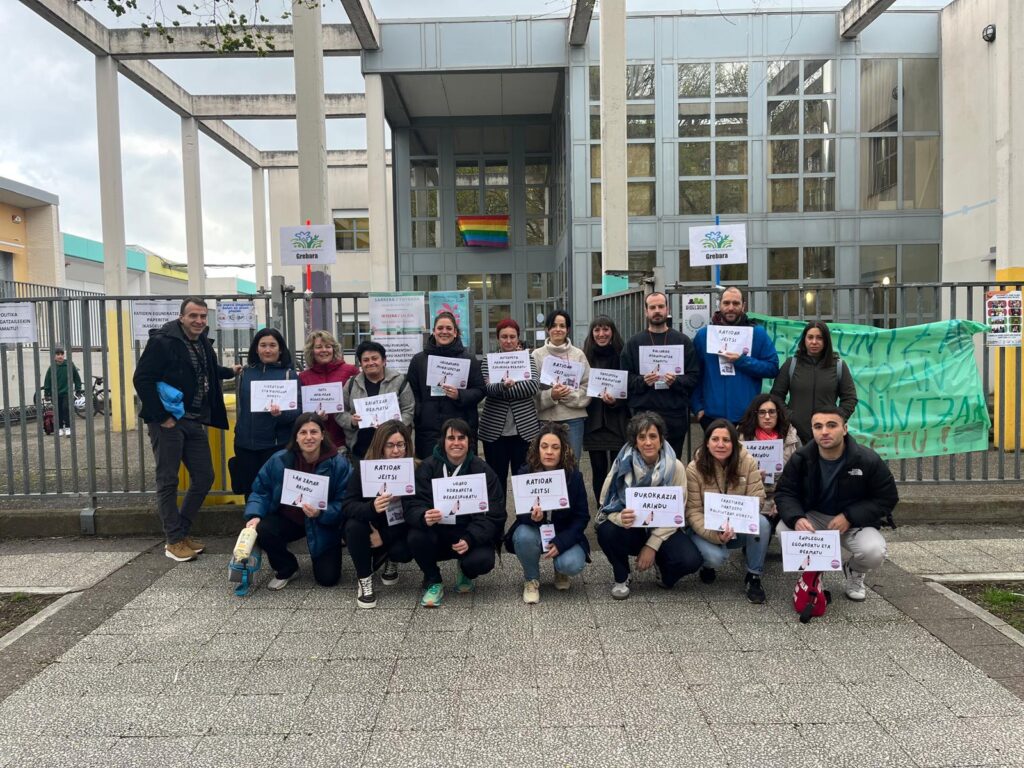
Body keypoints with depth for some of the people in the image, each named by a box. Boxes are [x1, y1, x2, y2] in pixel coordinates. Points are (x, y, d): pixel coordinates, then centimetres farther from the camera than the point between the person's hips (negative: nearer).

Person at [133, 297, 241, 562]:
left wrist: (231, 371, 24)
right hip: (168, 422, -8)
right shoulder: (162, 341, -13)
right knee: (168, 481, 1)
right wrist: (161, 417, -18)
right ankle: (174, 541, 11)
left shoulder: (203, 343, 11)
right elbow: (142, 379, -17)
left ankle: (182, 531, 23)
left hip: (194, 422, 8)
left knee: (204, 477, 9)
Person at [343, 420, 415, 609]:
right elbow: (348, 505, -24)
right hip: (368, 530, 0)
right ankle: (364, 579, -11)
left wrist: (384, 535, -24)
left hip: (397, 531, 0)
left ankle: (388, 560, 12)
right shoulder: (364, 467, -17)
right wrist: (372, 508, -46)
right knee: (353, 525, -31)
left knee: (405, 551, -29)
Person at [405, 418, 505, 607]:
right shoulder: (428, 467, -6)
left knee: (482, 561, -30)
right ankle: (433, 582, 0)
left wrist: (470, 539, -30)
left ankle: (465, 574, 11)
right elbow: (412, 506, -14)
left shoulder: (482, 470, -8)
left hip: (473, 535, -1)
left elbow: (492, 515, -13)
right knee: (416, 537, -30)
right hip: (437, 535, 1)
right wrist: (424, 517, -40)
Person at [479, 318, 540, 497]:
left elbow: (534, 384, -10)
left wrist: (506, 389, -17)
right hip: (494, 430, 0)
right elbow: (489, 388, -11)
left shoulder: (527, 358, 7)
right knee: (496, 479, 6)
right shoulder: (489, 360, 6)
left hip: (525, 429, 0)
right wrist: (503, 385, -32)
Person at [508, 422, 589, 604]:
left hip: (564, 534, 0)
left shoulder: (573, 476, -14)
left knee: (572, 565, -28)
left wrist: (561, 543, -24)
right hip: (534, 532, 0)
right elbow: (520, 514, -14)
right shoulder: (525, 473, -14)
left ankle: (560, 569, 13)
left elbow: (582, 516, -11)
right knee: (524, 536, -34)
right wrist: (533, 517, -39)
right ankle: (531, 580, -3)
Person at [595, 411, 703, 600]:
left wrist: (652, 546, -17)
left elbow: (676, 513, -10)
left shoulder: (675, 467, -12)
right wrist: (621, 518, -35)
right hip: (632, 529, 0)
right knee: (606, 531, -31)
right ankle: (621, 578, -1)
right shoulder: (623, 464, -13)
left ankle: (664, 570, 12)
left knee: (690, 560, -26)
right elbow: (607, 505, -11)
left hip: (662, 531, 0)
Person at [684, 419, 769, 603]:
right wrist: (714, 534, -33)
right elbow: (693, 511, -17)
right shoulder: (694, 469, -17)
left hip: (740, 527, 2)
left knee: (762, 523, -30)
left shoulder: (747, 462, -12)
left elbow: (756, 498, -14)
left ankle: (754, 577, -8)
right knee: (716, 556, -32)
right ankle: (707, 565, 9)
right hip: (707, 528, -2)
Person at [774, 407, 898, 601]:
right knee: (784, 530, -28)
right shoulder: (801, 459, -12)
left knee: (874, 553, -31)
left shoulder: (868, 460, -17)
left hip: (855, 522, -1)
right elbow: (784, 493, -8)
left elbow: (887, 498, -10)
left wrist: (849, 517, -22)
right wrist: (797, 519, -31)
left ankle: (854, 571, 11)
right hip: (813, 518, 2)